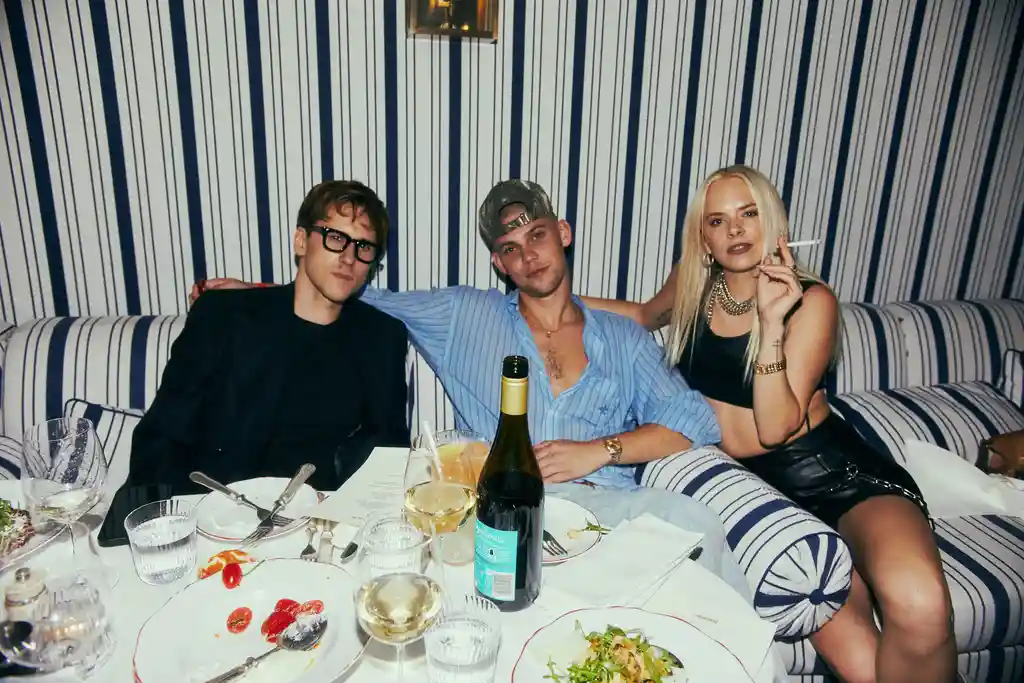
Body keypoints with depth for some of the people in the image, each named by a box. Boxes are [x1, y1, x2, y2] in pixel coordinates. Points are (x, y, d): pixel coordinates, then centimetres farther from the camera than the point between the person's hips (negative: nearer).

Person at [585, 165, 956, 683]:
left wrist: (770, 320, -22)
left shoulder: (811, 301, -7)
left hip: (832, 469, -1)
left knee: (918, 606, -33)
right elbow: (648, 315, 28)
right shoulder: (692, 283, 4)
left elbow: (776, 428, -14)